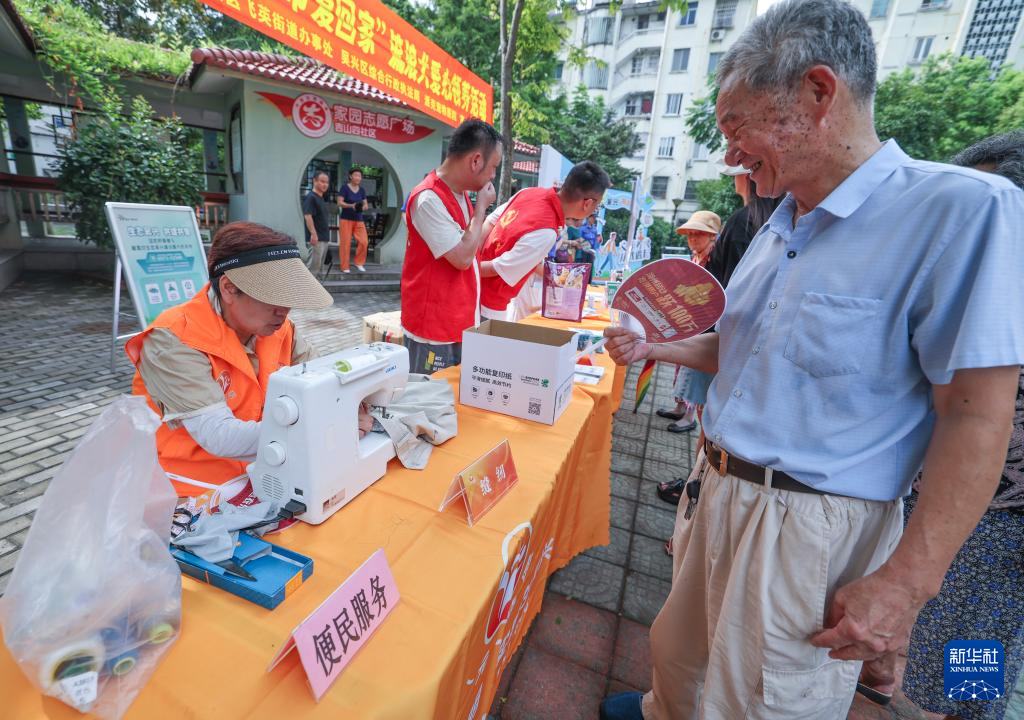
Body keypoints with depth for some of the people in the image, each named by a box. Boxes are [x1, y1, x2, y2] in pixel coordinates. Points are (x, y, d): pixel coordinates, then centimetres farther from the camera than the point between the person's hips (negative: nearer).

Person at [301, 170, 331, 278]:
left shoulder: (321, 198, 17)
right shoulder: (310, 197, -10)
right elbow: (307, 216, -20)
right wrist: (313, 234, -28)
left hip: (324, 238, 9)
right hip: (316, 238, -9)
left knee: (319, 266, 13)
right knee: (313, 267, -9)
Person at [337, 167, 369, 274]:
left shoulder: (362, 189, 10)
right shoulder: (345, 187, -4)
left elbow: (365, 204, 9)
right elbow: (339, 203, -9)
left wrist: (363, 207, -14)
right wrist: (351, 205, -25)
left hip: (359, 219, 4)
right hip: (346, 219, -4)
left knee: (364, 242, -9)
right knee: (345, 243, -3)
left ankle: (359, 263, 10)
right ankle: (345, 267, 7)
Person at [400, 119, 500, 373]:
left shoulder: (461, 194, 9)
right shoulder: (429, 199, -20)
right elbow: (462, 258, -22)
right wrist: (481, 207, -12)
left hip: (461, 323, 9)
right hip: (433, 328, -8)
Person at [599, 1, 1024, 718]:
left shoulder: (963, 209, -16)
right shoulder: (781, 227, 7)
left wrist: (908, 582, -18)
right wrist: (655, 347, 2)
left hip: (809, 525, -7)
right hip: (722, 490, 8)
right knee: (682, 650, 28)